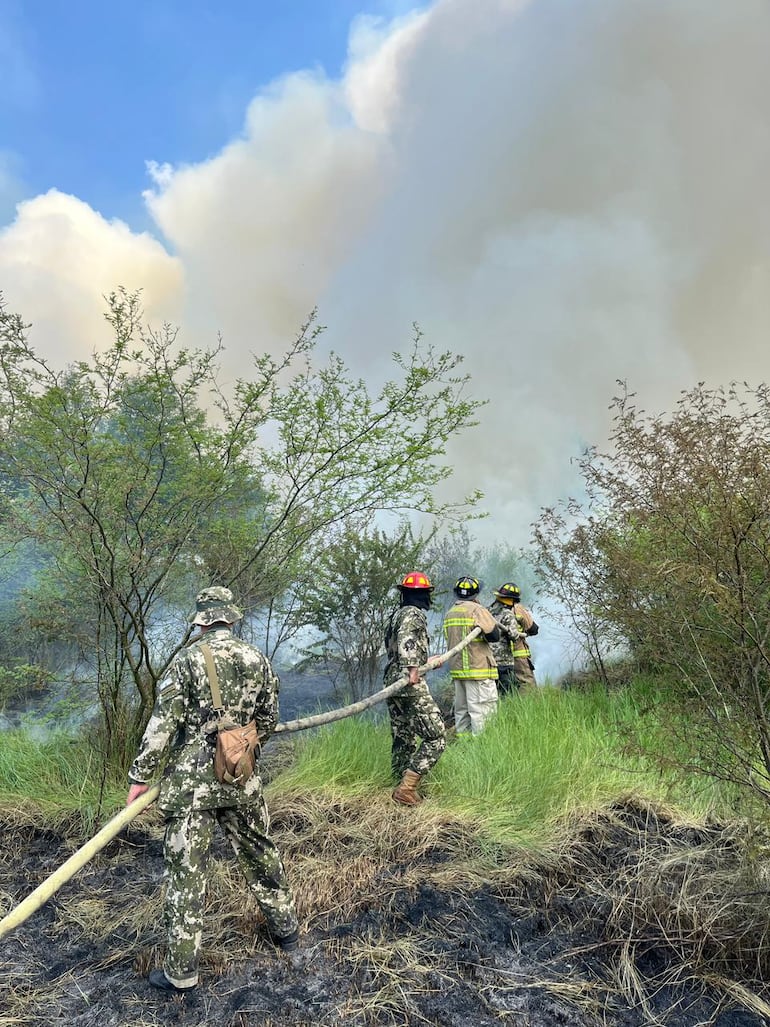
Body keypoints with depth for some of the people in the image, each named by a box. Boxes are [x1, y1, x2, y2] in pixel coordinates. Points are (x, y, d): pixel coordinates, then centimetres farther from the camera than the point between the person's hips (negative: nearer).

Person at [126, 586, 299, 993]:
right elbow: (268, 721, 9)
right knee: (260, 853, 20)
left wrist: (140, 776, -4)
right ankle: (285, 928, 36)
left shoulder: (188, 659, -11)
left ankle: (182, 970, 16)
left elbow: (163, 722, -12)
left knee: (186, 870, 7)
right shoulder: (258, 659, 1)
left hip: (191, 780, -4)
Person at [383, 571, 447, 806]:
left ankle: (403, 787, 18)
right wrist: (413, 668, -35)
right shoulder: (414, 614, -7)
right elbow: (406, 639, -26)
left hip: (392, 681, 9)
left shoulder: (395, 615, 19)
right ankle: (406, 787, -10)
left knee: (403, 740, 14)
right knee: (436, 737, -5)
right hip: (411, 684, -9)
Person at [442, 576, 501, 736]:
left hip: (457, 669, 8)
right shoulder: (477, 610, -11)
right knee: (482, 710, -5)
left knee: (461, 710, 13)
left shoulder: (449, 614, 13)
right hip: (478, 669, -7)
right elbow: (494, 635, -16)